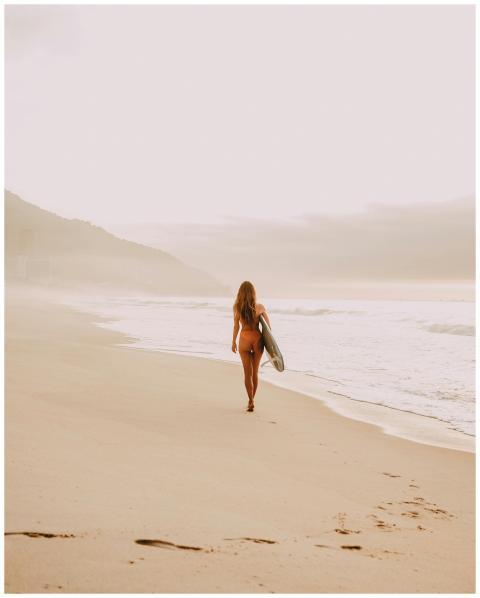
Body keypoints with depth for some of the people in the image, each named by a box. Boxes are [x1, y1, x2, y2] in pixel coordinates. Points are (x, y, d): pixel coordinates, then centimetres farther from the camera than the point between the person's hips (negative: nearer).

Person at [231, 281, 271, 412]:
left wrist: (233, 342, 3)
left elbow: (236, 326, -7)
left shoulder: (237, 307, -7)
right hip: (257, 338, 1)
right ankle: (251, 400, 24)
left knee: (248, 373, 5)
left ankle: (251, 401, -5)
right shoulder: (260, 307, -4)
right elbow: (268, 326, 1)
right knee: (255, 372, 15)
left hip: (244, 338, -1)